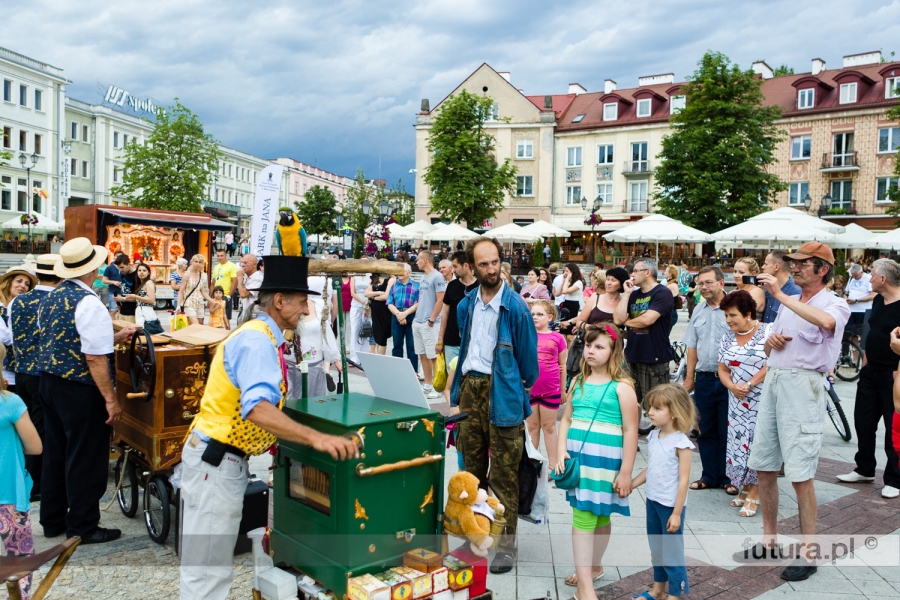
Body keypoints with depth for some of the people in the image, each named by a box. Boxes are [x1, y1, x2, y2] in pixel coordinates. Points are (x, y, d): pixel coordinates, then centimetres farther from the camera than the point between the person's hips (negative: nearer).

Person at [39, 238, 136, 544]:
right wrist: (111, 400, -19)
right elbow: (95, 358, -24)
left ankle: (52, 521, 31)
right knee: (85, 457, 4)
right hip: (79, 389, -9)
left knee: (55, 451, 19)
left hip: (49, 381, 9)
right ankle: (83, 527, 16)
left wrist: (114, 337, 17)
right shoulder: (89, 304, -21)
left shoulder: (50, 297, 7)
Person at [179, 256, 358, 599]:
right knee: (207, 567, -1)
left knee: (215, 558, 21)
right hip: (216, 461, -10)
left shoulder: (261, 336, 10)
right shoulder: (257, 341, -22)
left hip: (223, 458, 10)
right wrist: (316, 438, -43)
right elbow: (257, 409, -37)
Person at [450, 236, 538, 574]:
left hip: (502, 394, -6)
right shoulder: (466, 306, 9)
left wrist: (524, 391, 3)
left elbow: (527, 355, -3)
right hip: (469, 388, 6)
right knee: (472, 468, 15)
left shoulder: (515, 307, -10)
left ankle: (506, 545, 12)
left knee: (504, 475, 1)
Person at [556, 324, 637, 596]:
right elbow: (566, 419, 12)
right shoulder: (578, 382, 9)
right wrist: (561, 451, -2)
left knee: (600, 517, 2)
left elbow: (631, 431, -8)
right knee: (583, 517, 7)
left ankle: (593, 566, 20)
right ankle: (585, 577, 14)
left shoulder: (621, 386, -7)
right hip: (577, 458, 5)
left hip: (604, 460, -4)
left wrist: (626, 472, -10)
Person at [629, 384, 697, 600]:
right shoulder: (653, 436, 3)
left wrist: (677, 513, -17)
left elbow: (683, 480, -17)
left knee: (672, 550, 5)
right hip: (652, 501, 7)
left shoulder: (680, 442, -17)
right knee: (656, 548, 20)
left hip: (671, 505, -7)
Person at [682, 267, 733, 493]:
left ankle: (728, 477, 18)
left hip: (728, 379, -6)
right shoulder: (698, 310, 10)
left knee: (727, 432, 4)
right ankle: (709, 476, 24)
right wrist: (689, 377, 13)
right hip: (704, 379, 6)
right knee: (705, 431, 13)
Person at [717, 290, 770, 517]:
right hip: (737, 402, 6)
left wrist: (750, 384, -18)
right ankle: (745, 488, 21)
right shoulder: (727, 339, 9)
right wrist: (732, 386, -10)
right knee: (739, 442, 7)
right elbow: (723, 369, 10)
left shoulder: (767, 332, -9)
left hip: (762, 401, -5)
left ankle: (754, 495, 5)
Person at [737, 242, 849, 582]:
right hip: (773, 381, 7)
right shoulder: (788, 305, 19)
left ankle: (808, 552, 9)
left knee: (800, 475, -4)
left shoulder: (835, 304, -3)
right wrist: (770, 342, 1)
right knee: (764, 468, 11)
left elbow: (826, 321, -29)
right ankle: (769, 540, 25)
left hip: (803, 385, -7)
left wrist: (780, 295, -24)